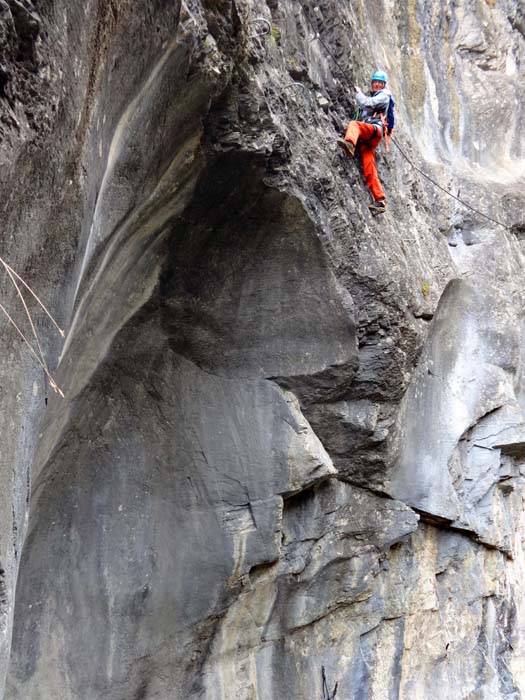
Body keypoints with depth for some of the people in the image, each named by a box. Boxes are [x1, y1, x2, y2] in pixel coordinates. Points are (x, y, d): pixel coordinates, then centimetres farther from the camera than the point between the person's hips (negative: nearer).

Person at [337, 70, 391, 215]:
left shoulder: (384, 95, 11)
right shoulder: (371, 96, 37)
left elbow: (367, 104, -5)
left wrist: (358, 92, 7)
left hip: (375, 128, -7)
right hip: (365, 137, 7)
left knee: (354, 124, -34)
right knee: (369, 171, -6)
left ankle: (349, 144, -67)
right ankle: (380, 201, -10)